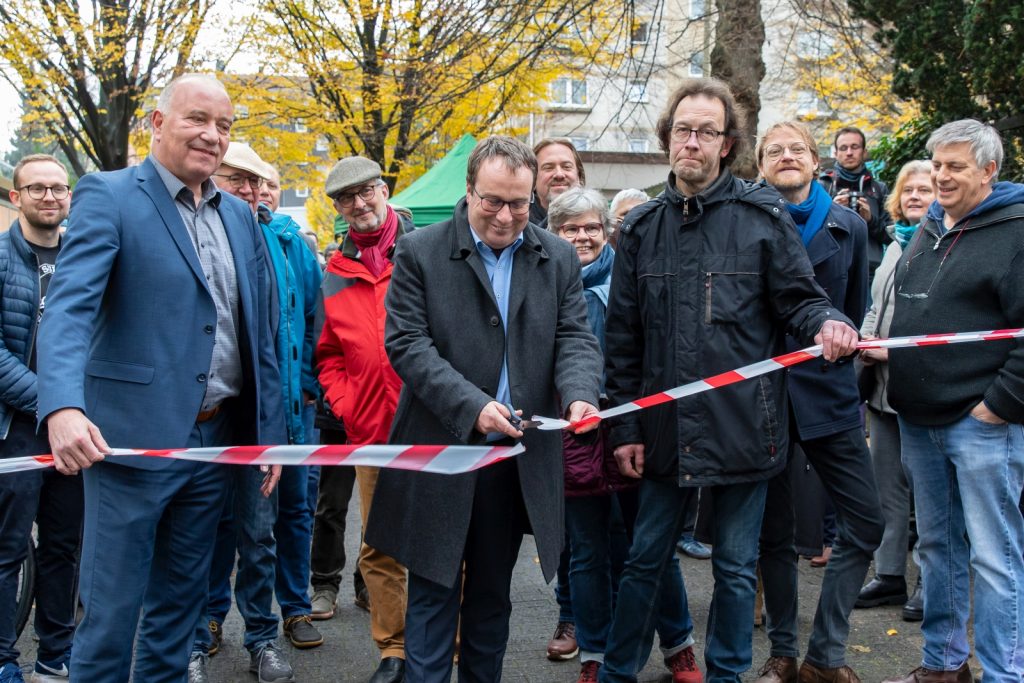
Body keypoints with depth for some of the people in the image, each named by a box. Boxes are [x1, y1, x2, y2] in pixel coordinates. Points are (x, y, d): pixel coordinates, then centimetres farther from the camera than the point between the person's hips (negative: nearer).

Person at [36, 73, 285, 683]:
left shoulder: (240, 216, 12)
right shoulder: (107, 197, -7)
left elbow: (259, 334, 14)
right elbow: (69, 307, -21)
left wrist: (271, 430, 11)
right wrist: (63, 407, -37)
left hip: (216, 441, 6)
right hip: (133, 440, -5)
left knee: (181, 602, 17)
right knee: (111, 610, 3)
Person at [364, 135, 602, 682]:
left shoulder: (557, 258, 6)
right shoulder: (420, 253, -4)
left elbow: (574, 337, 2)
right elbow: (407, 343, -11)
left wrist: (579, 395, -20)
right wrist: (471, 406, -22)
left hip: (521, 459, 3)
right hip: (442, 455, -3)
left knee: (492, 595, 16)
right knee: (434, 595, 5)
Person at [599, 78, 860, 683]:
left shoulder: (764, 214, -2)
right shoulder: (642, 228, 7)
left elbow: (799, 298, 1)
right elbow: (624, 338, 8)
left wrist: (826, 323, -23)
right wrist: (626, 427, 5)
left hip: (743, 425, -2)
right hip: (665, 429, 3)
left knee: (736, 568, 10)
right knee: (645, 561, 13)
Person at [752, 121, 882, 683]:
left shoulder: (849, 227, 7)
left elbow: (855, 312, 16)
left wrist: (836, 341, 5)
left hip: (827, 391, 2)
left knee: (864, 523, -1)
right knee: (774, 530, 6)